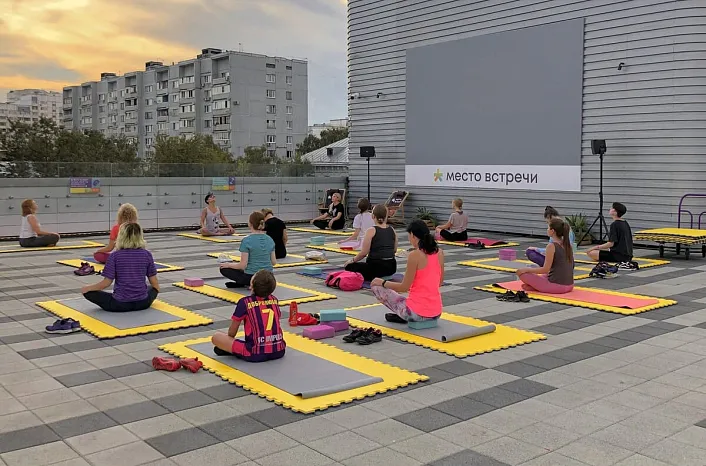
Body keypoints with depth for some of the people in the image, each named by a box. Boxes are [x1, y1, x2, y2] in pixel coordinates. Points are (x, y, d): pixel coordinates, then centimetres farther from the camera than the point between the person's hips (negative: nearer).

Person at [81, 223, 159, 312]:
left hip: (120, 304, -3)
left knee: (88, 292, 11)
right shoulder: (147, 254, -3)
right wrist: (156, 291, 26)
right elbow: (155, 284, 3)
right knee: (153, 288, 35)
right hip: (142, 303, 3)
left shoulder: (115, 256, -9)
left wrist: (86, 288, 9)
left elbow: (106, 283, -8)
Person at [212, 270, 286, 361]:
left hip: (256, 355, -3)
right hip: (279, 351, 4)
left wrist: (229, 343, 26)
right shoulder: (274, 300, 7)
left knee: (216, 337, 8)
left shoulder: (245, 302, -4)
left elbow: (231, 333, 7)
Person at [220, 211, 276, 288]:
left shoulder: (246, 240, -16)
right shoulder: (269, 240, 0)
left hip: (251, 277, -7)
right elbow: (274, 262, 5)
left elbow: (243, 265, -16)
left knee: (224, 268, 13)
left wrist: (229, 265, 1)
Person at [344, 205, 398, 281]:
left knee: (349, 266, 16)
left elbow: (364, 253, -13)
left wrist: (352, 260, 3)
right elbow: (394, 250, 15)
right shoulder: (392, 230, 5)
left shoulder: (371, 230, -12)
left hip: (376, 267, -7)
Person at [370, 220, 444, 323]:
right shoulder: (439, 253, 2)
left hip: (418, 313, -7)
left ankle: (402, 316, 11)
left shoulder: (415, 255, -17)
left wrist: (382, 282, 2)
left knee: (376, 287, 7)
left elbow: (404, 287, -12)